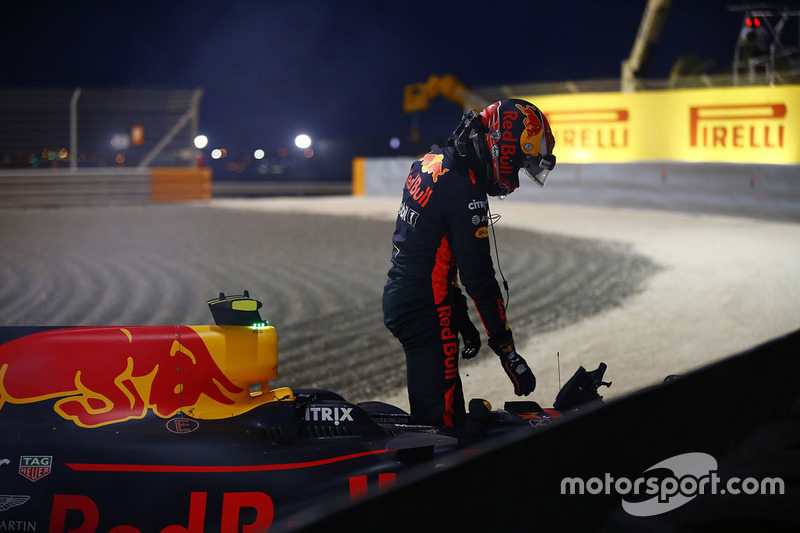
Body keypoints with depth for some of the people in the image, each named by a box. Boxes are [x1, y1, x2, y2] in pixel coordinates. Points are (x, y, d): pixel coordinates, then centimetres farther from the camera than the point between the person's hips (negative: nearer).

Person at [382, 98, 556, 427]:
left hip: (399, 298, 10)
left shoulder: (431, 161, 10)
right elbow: (478, 276, -20)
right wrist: (507, 351, -15)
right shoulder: (465, 190, -20)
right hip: (427, 311, -10)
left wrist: (461, 318, 20)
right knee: (443, 423, -9)